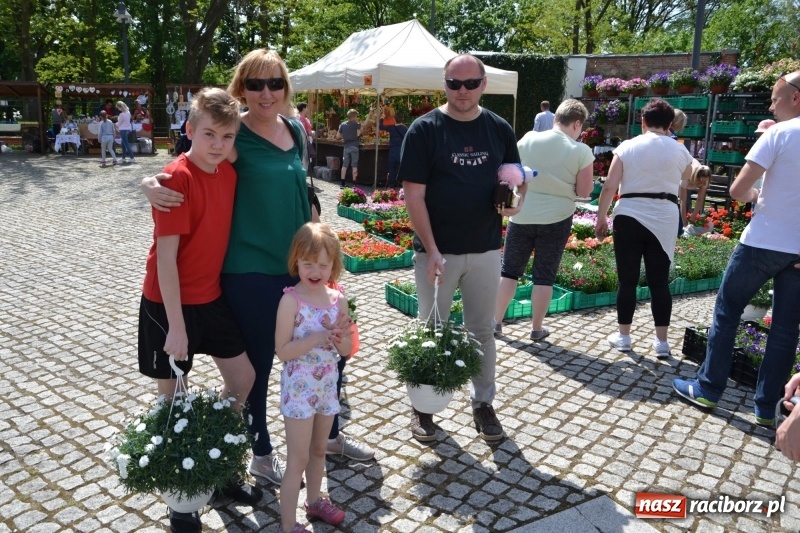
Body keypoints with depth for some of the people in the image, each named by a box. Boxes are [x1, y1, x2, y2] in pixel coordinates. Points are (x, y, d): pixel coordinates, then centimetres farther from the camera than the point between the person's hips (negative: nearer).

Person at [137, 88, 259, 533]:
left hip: (211, 296, 7)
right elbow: (166, 256, -22)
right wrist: (176, 326, -22)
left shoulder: (229, 173, 1)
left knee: (244, 377, 13)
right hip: (169, 302, -7)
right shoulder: (178, 178, -21)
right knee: (172, 396, 7)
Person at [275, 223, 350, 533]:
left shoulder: (338, 300, -3)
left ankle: (314, 501, 44)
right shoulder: (291, 300, -17)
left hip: (327, 387, 5)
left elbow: (346, 351, 3)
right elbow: (282, 351, -19)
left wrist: (339, 340, -19)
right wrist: (318, 337, -28)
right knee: (298, 459, 3)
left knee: (319, 450, 23)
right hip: (299, 389, -5)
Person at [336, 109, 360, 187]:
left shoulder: (342, 125, 8)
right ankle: (354, 182, 0)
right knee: (354, 165, 1)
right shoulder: (356, 125, -2)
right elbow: (358, 133, -16)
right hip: (354, 146, -3)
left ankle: (342, 182, 6)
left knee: (344, 165, 8)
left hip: (346, 146, 4)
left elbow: (338, 136, 9)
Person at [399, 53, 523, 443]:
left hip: (485, 250, 3)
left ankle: (483, 403, 30)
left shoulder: (499, 129, 4)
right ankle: (423, 406, 25)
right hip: (436, 251, -3)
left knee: (482, 332, 14)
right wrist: (431, 250, -17)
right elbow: (414, 195, -10)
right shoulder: (425, 129, -7)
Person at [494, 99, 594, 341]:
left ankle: (496, 321, 19)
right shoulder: (581, 151, -8)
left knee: (509, 270, 13)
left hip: (522, 216, 1)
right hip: (556, 219, -1)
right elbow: (584, 191, -6)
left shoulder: (528, 139, -4)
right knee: (544, 276, 10)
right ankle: (537, 328, 18)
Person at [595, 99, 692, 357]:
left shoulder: (627, 147, -1)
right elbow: (686, 179, 26)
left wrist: (601, 217, 3)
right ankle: (662, 341, 10)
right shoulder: (679, 151, 6)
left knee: (627, 280, 6)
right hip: (664, 221, 2)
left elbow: (609, 187, -5)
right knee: (659, 281, 8)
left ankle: (623, 336, 15)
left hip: (629, 217, -2)